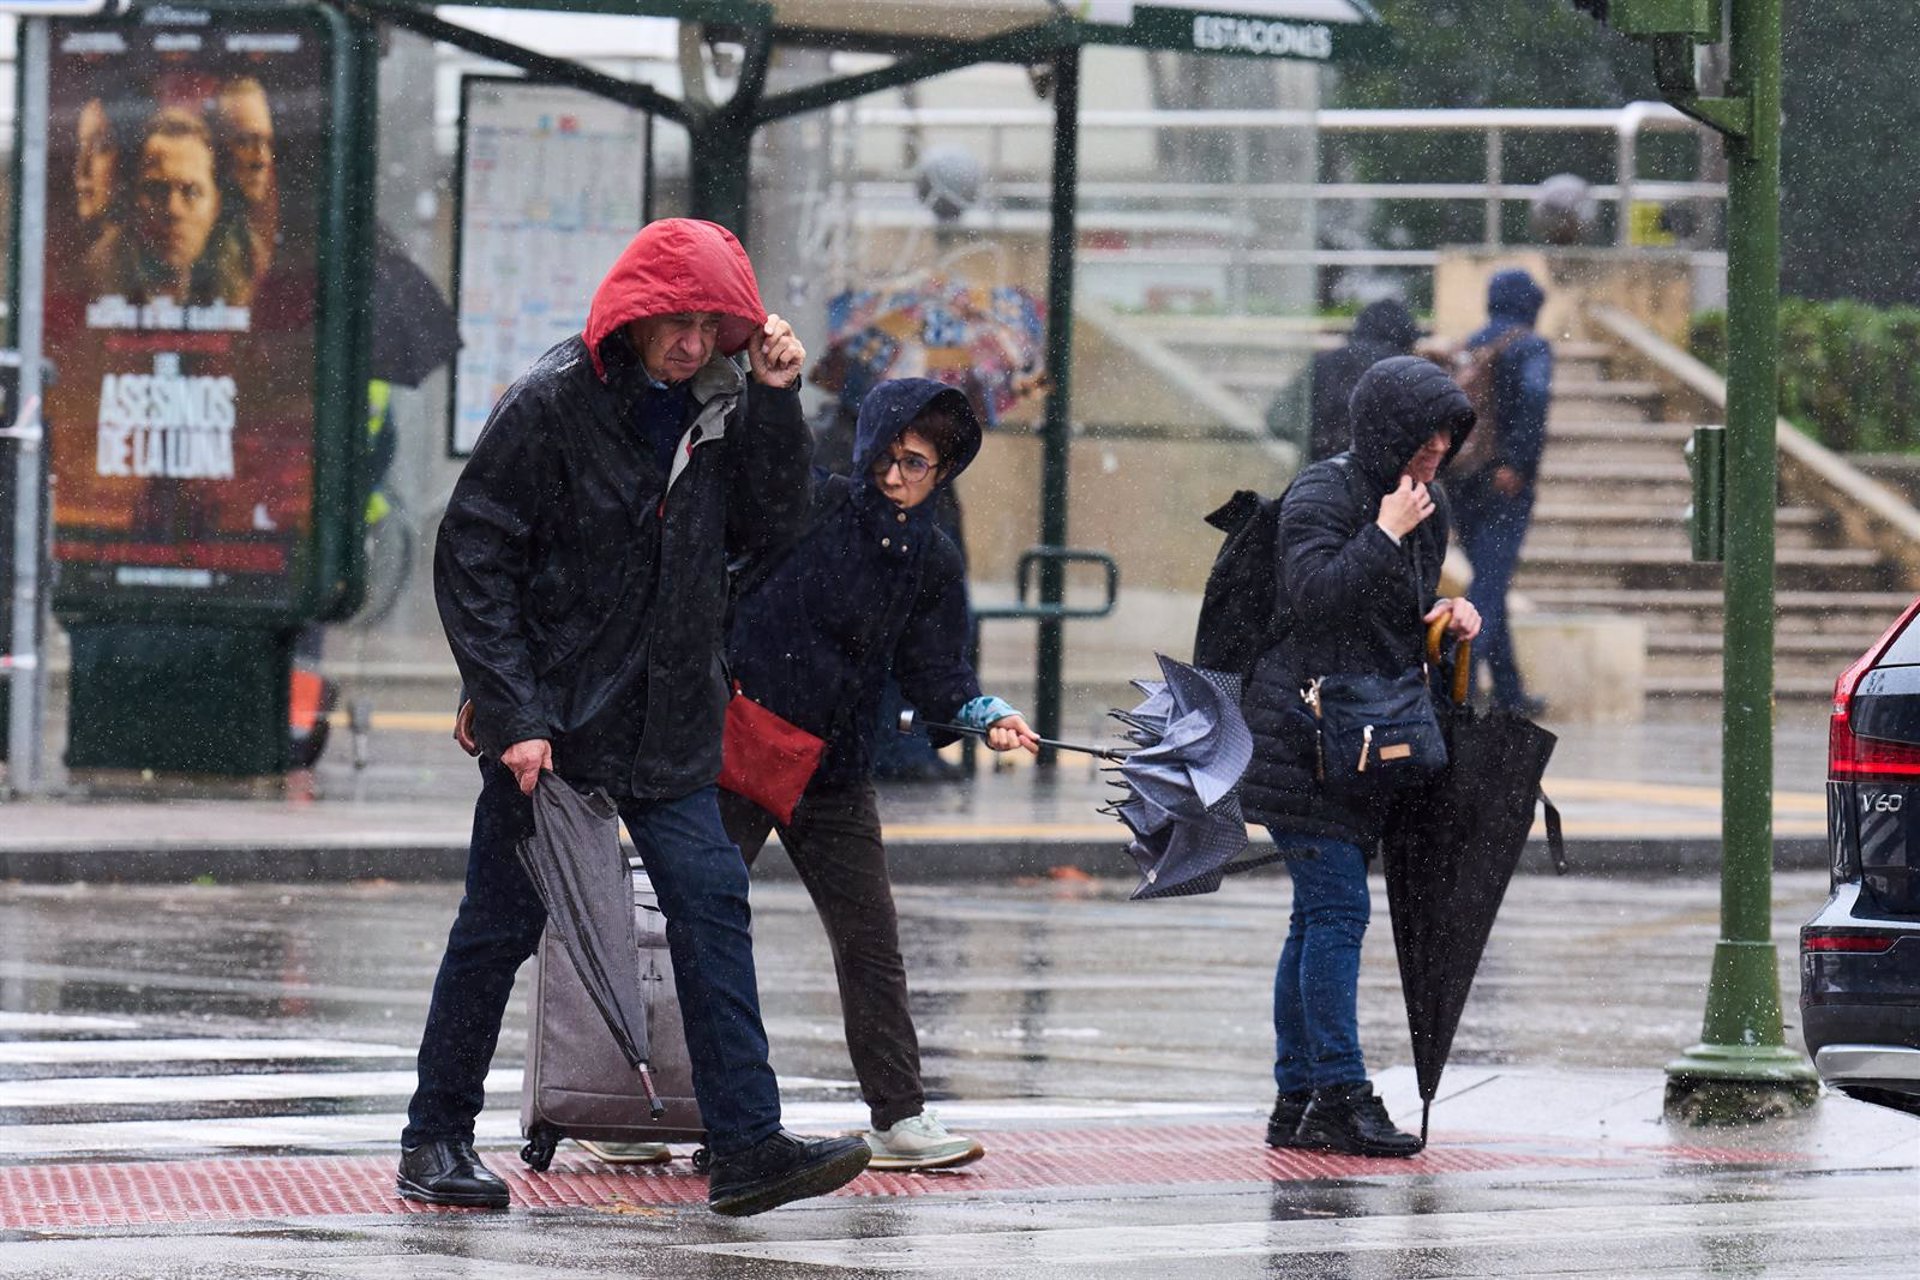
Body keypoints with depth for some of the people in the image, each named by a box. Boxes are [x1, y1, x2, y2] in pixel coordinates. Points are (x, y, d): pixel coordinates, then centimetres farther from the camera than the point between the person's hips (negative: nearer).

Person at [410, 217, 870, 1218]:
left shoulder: (714, 407, 5)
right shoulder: (552, 404, -12)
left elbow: (772, 526, 3)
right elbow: (473, 561, -12)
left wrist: (775, 401, -8)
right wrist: (513, 714, -18)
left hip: (666, 723, 5)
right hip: (549, 719, -5)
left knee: (711, 904, -6)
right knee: (501, 924, 4)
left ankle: (746, 1143, -9)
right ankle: (437, 1136, 17)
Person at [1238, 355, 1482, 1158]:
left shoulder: (1425, 507, 15)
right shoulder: (1321, 496, -10)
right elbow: (1313, 593, -23)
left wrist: (1449, 614, 5)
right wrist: (1386, 534, -20)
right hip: (1304, 734, -9)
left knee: (1319, 918, 10)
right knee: (1338, 910, -14)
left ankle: (1296, 1102, 12)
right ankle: (1340, 1095, -16)